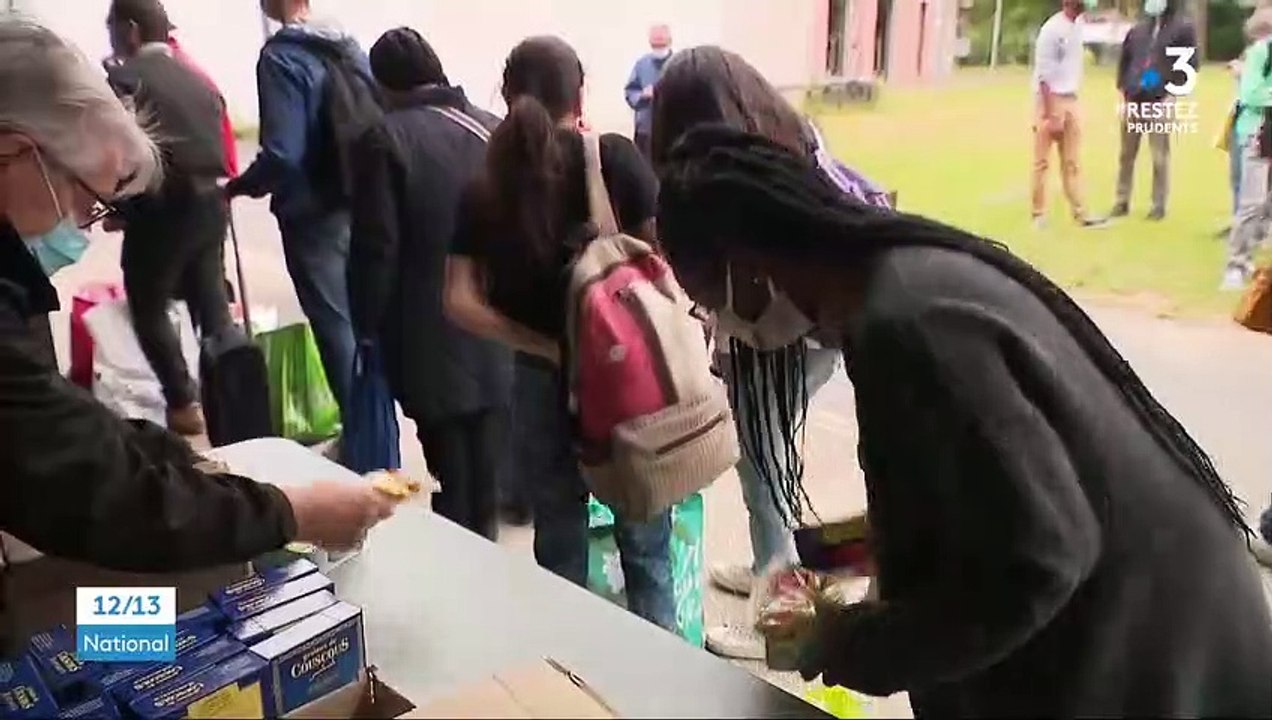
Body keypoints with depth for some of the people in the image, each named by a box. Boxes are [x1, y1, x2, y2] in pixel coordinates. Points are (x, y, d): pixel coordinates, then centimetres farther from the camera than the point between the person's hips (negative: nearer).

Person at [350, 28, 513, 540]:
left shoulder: (387, 139, -10)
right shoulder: (493, 130, 5)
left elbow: (376, 248, -12)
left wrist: (368, 326, 0)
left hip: (433, 340, -4)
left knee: (452, 482, 6)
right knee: (485, 486, 15)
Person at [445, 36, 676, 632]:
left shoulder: (485, 190, 2)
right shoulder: (616, 158, -5)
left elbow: (461, 303, -5)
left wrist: (545, 348, -6)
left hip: (542, 381, 2)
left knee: (559, 543, 17)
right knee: (645, 541, 13)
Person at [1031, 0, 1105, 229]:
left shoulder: (1078, 27, 11)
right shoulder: (1052, 29, -12)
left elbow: (1073, 65, 14)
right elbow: (1044, 75, -15)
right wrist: (1050, 114, -18)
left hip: (1071, 100, 7)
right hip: (1050, 99, -7)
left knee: (1073, 162, 6)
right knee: (1042, 161, 2)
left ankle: (1080, 214, 7)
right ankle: (1039, 214, 10)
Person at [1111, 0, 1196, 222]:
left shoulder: (1183, 27, -1)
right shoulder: (1139, 29, 12)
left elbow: (1190, 64, -5)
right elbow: (1124, 59, 19)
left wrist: (1173, 93, -12)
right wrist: (1123, 89, 9)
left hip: (1161, 101, -4)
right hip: (1133, 100, 4)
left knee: (1160, 156, 0)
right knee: (1126, 154, 8)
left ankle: (1159, 205, 8)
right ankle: (1122, 201, 17)